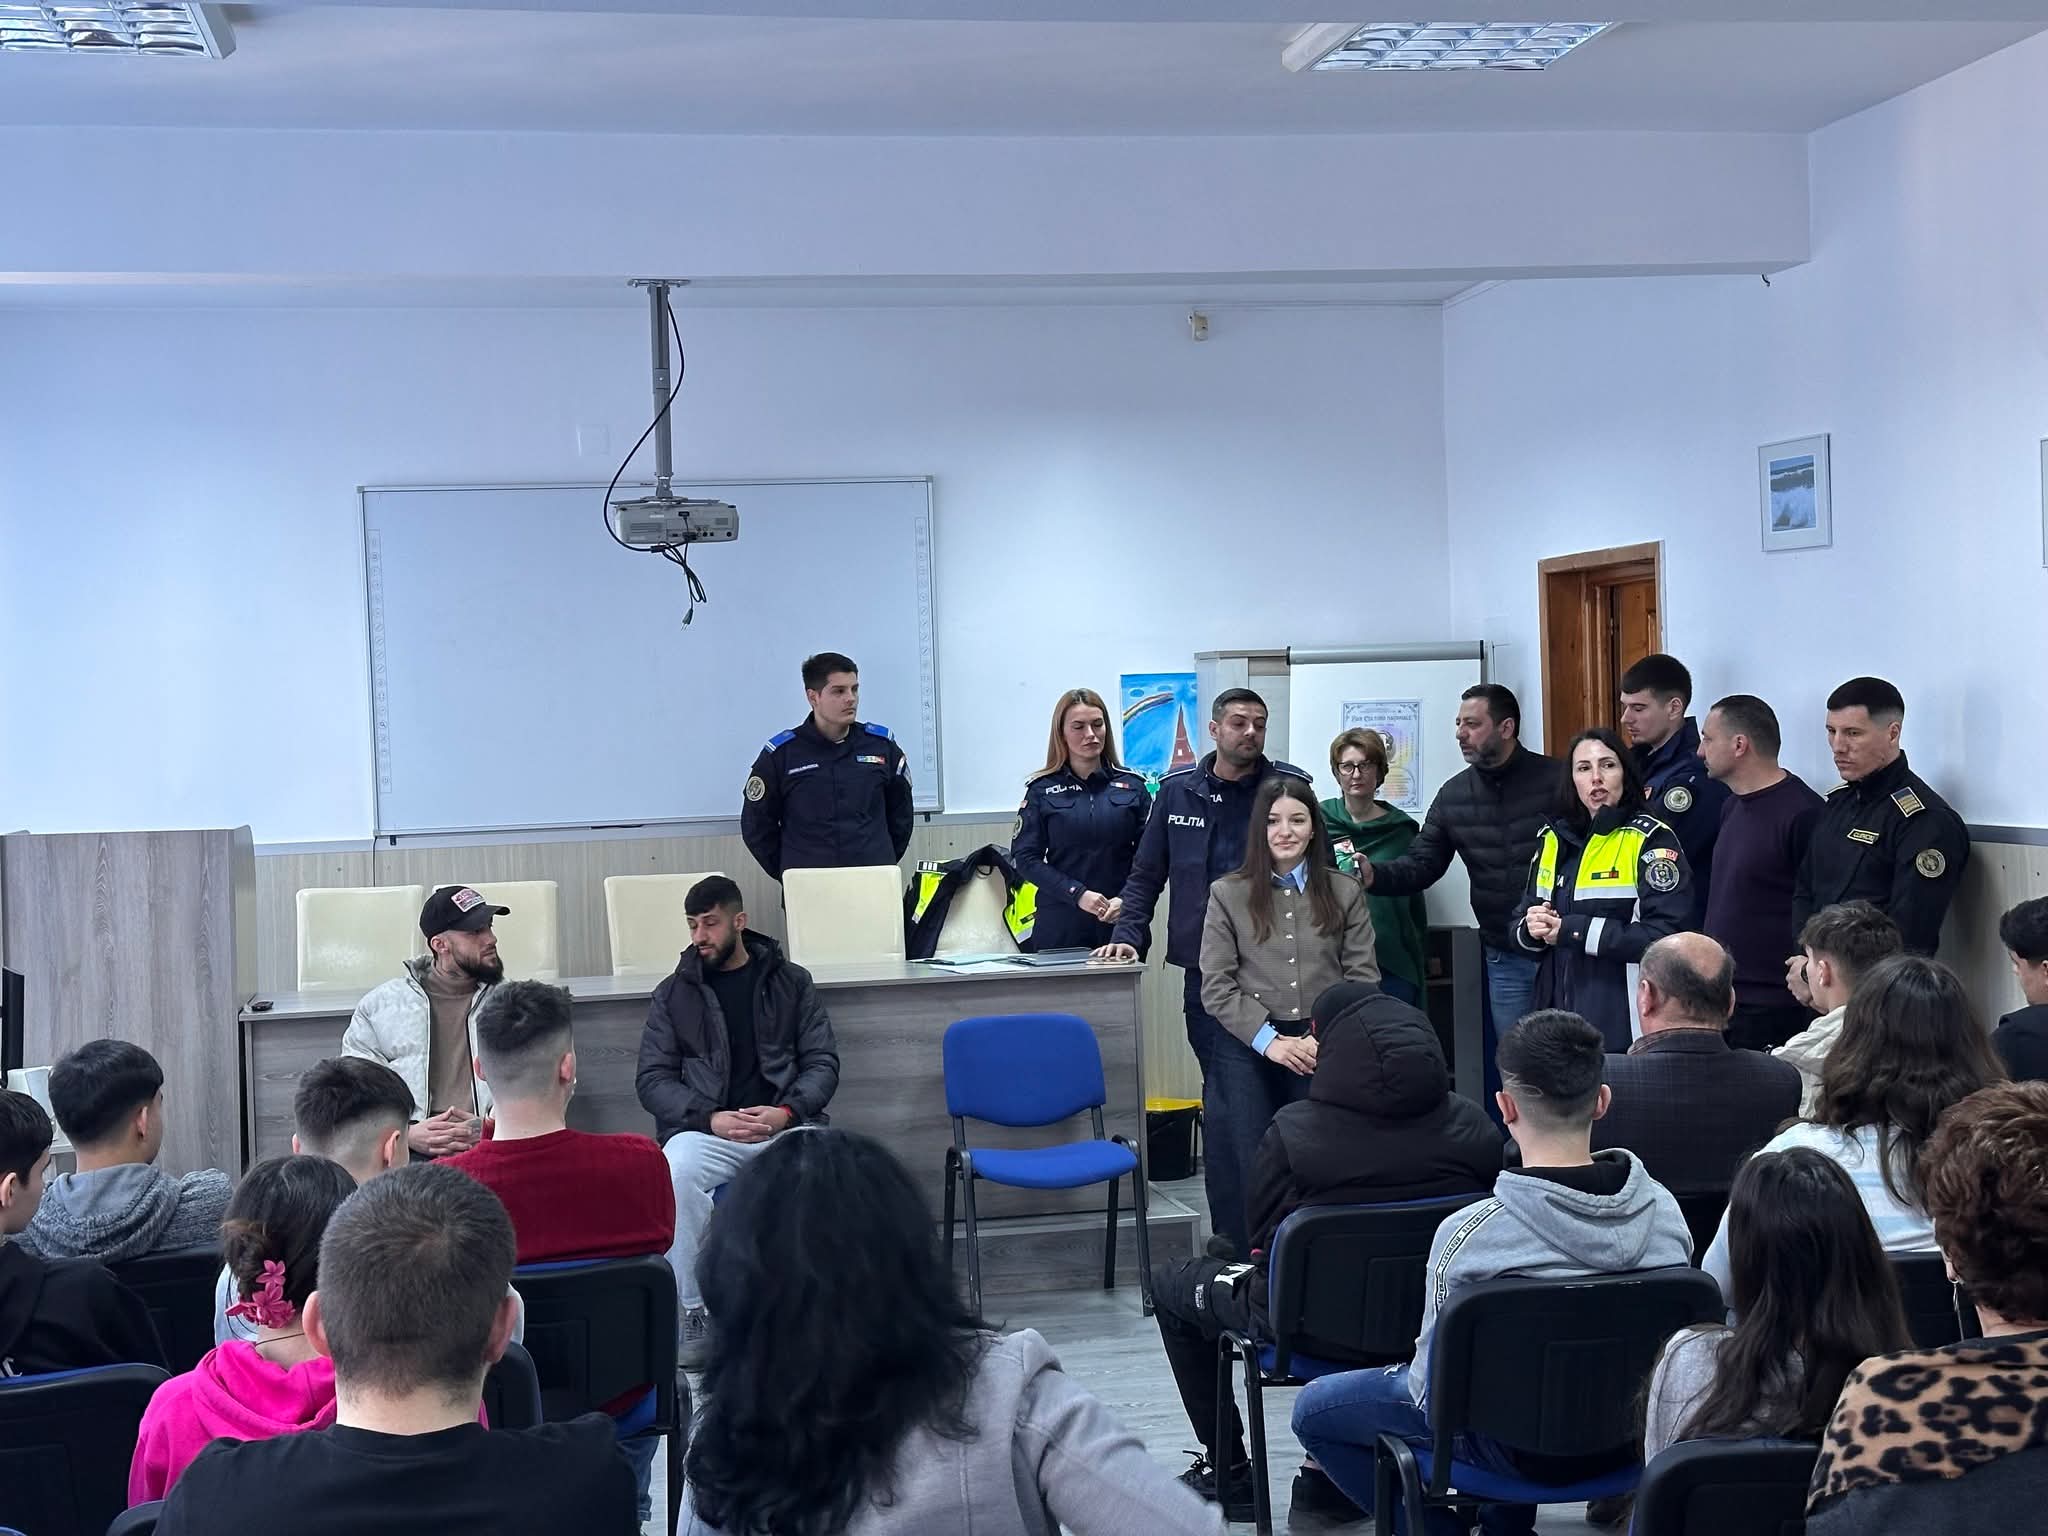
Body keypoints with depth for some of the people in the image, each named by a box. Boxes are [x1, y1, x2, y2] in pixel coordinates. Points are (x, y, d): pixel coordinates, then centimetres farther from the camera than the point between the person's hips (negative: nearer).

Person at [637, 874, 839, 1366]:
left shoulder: (790, 982, 12)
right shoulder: (674, 994, 11)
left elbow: (823, 1062, 9)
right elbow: (653, 1080, 6)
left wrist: (786, 1112, -11)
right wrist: (712, 1119, -11)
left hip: (784, 1124, 0)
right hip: (705, 1128, 0)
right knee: (676, 1174, -34)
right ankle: (696, 1314, -21)